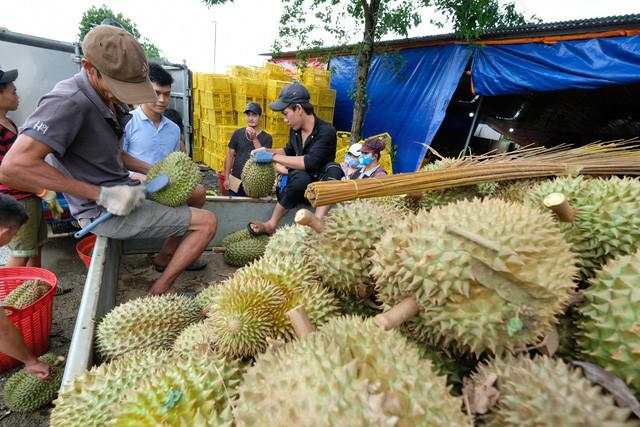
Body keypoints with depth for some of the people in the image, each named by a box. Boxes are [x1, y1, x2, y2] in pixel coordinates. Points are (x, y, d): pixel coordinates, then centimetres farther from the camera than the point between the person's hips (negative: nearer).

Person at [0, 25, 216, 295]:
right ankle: (159, 292, -4)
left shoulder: (106, 99, 7)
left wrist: (151, 171, 6)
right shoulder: (68, 102, -22)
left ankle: (165, 256, 25)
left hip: (123, 191, 9)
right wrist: (102, 195, -30)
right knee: (207, 222, -14)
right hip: (105, 212, -9)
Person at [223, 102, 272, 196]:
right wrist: (226, 178, 4)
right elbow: (230, 156, 6)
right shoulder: (238, 133, 2)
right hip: (236, 182, 2)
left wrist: (254, 139, -25)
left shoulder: (267, 138, -4)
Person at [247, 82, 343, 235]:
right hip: (299, 183, 3)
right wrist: (267, 151, 5)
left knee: (333, 169, -35)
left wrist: (273, 156, -26)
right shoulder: (295, 130, 1)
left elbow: (310, 162, -32)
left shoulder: (326, 131, -18)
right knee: (300, 177, -33)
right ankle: (271, 225, -26)